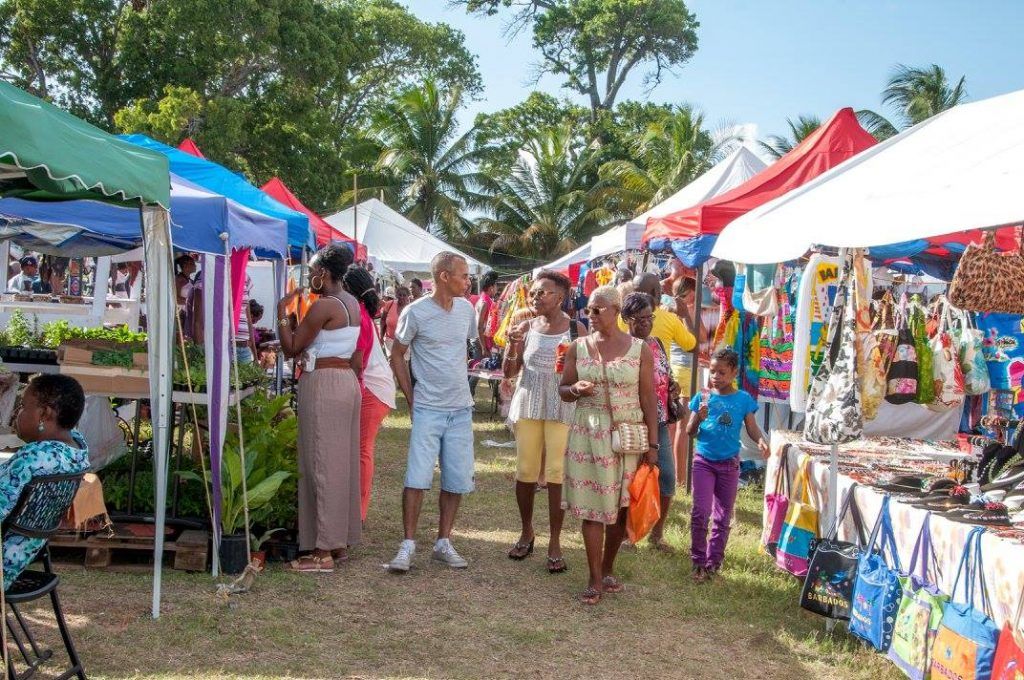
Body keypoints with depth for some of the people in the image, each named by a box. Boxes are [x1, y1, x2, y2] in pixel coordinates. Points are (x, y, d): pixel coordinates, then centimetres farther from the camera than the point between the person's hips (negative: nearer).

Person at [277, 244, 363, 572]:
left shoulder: (324, 305, -15)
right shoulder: (353, 304, 12)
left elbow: (291, 348, -12)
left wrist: (282, 311, -3)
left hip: (322, 385, -9)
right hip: (348, 382, 9)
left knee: (322, 465, -5)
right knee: (344, 464, 12)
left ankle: (323, 552, -2)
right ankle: (341, 543, 20)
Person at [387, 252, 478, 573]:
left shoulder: (467, 309, 4)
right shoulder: (416, 312, -11)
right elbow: (397, 356, -2)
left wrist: (458, 386, 13)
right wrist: (411, 399, -5)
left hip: (461, 409, 5)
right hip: (428, 409, -5)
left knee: (457, 480, 7)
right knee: (418, 477, -9)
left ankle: (444, 543, 18)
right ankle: (408, 544, 2)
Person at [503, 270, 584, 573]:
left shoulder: (576, 329, -2)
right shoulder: (527, 327, 5)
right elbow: (508, 372, 6)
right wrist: (512, 344, -10)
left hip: (562, 408, -3)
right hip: (528, 405, 3)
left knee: (557, 474, -4)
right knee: (526, 471, 7)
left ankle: (555, 543, 4)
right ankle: (526, 532, 25)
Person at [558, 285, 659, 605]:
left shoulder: (640, 350, -2)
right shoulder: (578, 347, 2)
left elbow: (649, 399, 0)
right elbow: (563, 389, 10)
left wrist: (652, 444, -3)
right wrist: (576, 390, -14)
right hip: (588, 435, 0)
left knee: (621, 506, 7)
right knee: (593, 506, -1)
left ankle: (608, 569, 27)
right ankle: (595, 579, 7)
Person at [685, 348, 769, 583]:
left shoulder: (744, 399, -2)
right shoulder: (702, 398, -3)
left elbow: (752, 428, -1)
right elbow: (690, 432, -2)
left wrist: (761, 441, -22)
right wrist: (699, 418, -22)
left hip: (729, 464, 1)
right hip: (704, 461, -1)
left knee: (723, 517, 9)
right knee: (700, 512, -10)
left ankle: (713, 562, 20)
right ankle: (698, 561, 5)